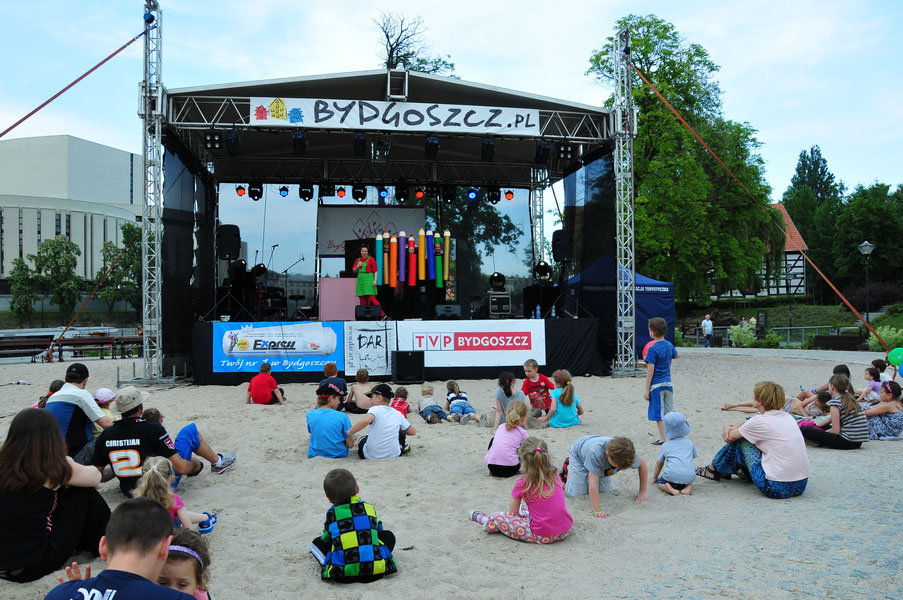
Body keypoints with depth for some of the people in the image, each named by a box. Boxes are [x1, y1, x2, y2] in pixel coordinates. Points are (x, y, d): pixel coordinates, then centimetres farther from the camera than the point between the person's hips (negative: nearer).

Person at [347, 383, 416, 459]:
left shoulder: (375, 409, -12)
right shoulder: (397, 414, 1)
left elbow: (366, 421, -35)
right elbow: (413, 432, 12)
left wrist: (348, 433, -26)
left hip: (371, 455, -2)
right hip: (394, 455, 2)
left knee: (363, 439, 31)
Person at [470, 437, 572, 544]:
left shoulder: (522, 484, -11)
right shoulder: (555, 476, 2)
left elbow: (512, 512, -2)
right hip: (566, 531, 5)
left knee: (497, 517, 7)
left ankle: (485, 520, 33)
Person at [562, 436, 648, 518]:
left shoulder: (628, 454, -36)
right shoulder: (596, 452, -50)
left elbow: (643, 465, -14)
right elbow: (593, 482, -48)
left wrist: (642, 491, -10)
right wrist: (596, 510, -50)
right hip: (579, 455, -4)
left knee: (605, 491, 0)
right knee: (575, 493, -11)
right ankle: (568, 468, 19)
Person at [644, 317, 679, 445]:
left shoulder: (653, 349, -17)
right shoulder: (669, 345, 3)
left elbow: (650, 371, -17)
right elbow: (677, 355, 26)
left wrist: (647, 390, -13)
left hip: (657, 385, -6)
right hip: (668, 383, 7)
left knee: (658, 414, 3)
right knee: (669, 413, 15)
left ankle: (662, 439, 6)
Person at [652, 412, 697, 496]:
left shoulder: (665, 445, 16)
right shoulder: (690, 444, 19)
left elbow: (659, 464, 25)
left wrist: (655, 477, 41)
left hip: (672, 476, -2)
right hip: (689, 477, 2)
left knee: (660, 482, 24)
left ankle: (670, 489, -8)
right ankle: (688, 487, 0)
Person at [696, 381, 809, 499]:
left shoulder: (759, 421, -11)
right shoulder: (788, 417, 9)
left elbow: (729, 437, 4)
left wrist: (727, 428, 26)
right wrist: (736, 427, 22)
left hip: (776, 487, -7)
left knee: (740, 439, 8)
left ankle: (713, 470, 27)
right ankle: (745, 471, 47)